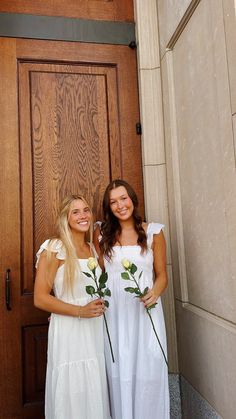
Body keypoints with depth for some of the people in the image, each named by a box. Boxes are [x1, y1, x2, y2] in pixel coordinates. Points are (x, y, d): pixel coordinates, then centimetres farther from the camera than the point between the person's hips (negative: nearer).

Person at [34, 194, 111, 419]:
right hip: (68, 331, -5)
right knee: (72, 394, 5)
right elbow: (40, 298, -13)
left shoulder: (93, 248, 10)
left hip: (95, 329, 6)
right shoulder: (54, 248, -9)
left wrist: (100, 304, 6)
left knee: (95, 391, 14)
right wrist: (80, 311, -18)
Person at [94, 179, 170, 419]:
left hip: (145, 312, 0)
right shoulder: (102, 233, 2)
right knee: (119, 373, 8)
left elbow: (162, 274, 5)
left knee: (148, 371, 5)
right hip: (114, 312, 1)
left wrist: (154, 293, -14)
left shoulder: (153, 232, 0)